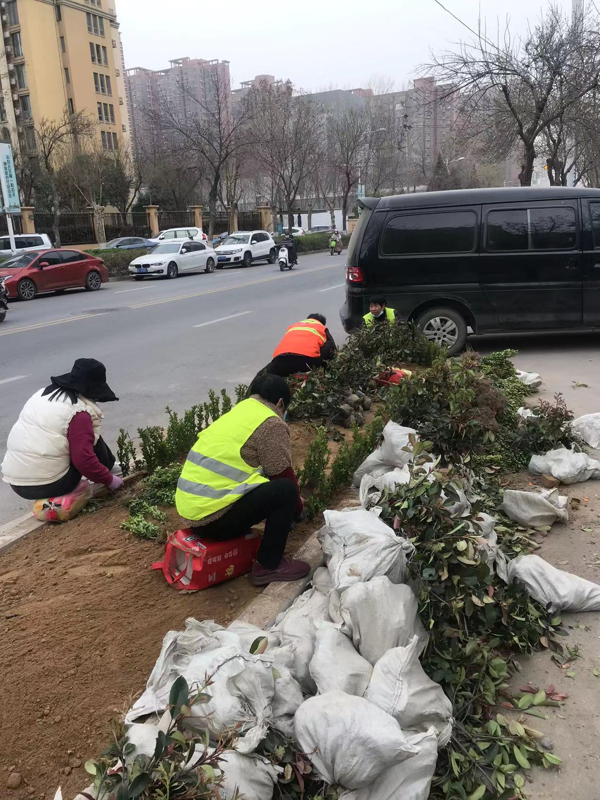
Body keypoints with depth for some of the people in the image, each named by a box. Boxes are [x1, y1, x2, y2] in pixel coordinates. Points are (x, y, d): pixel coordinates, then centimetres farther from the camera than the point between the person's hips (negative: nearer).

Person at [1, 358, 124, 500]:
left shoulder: (44, 393, 10)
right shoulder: (79, 413, -13)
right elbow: (84, 460, -19)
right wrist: (109, 480, -2)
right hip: (49, 485, -8)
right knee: (93, 438, 8)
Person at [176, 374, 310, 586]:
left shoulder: (234, 413, 19)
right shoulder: (271, 424, -7)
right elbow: (283, 475, -3)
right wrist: (296, 507, 18)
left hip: (189, 510, 9)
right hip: (213, 517, -9)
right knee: (285, 490, -7)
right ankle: (268, 566, 1)